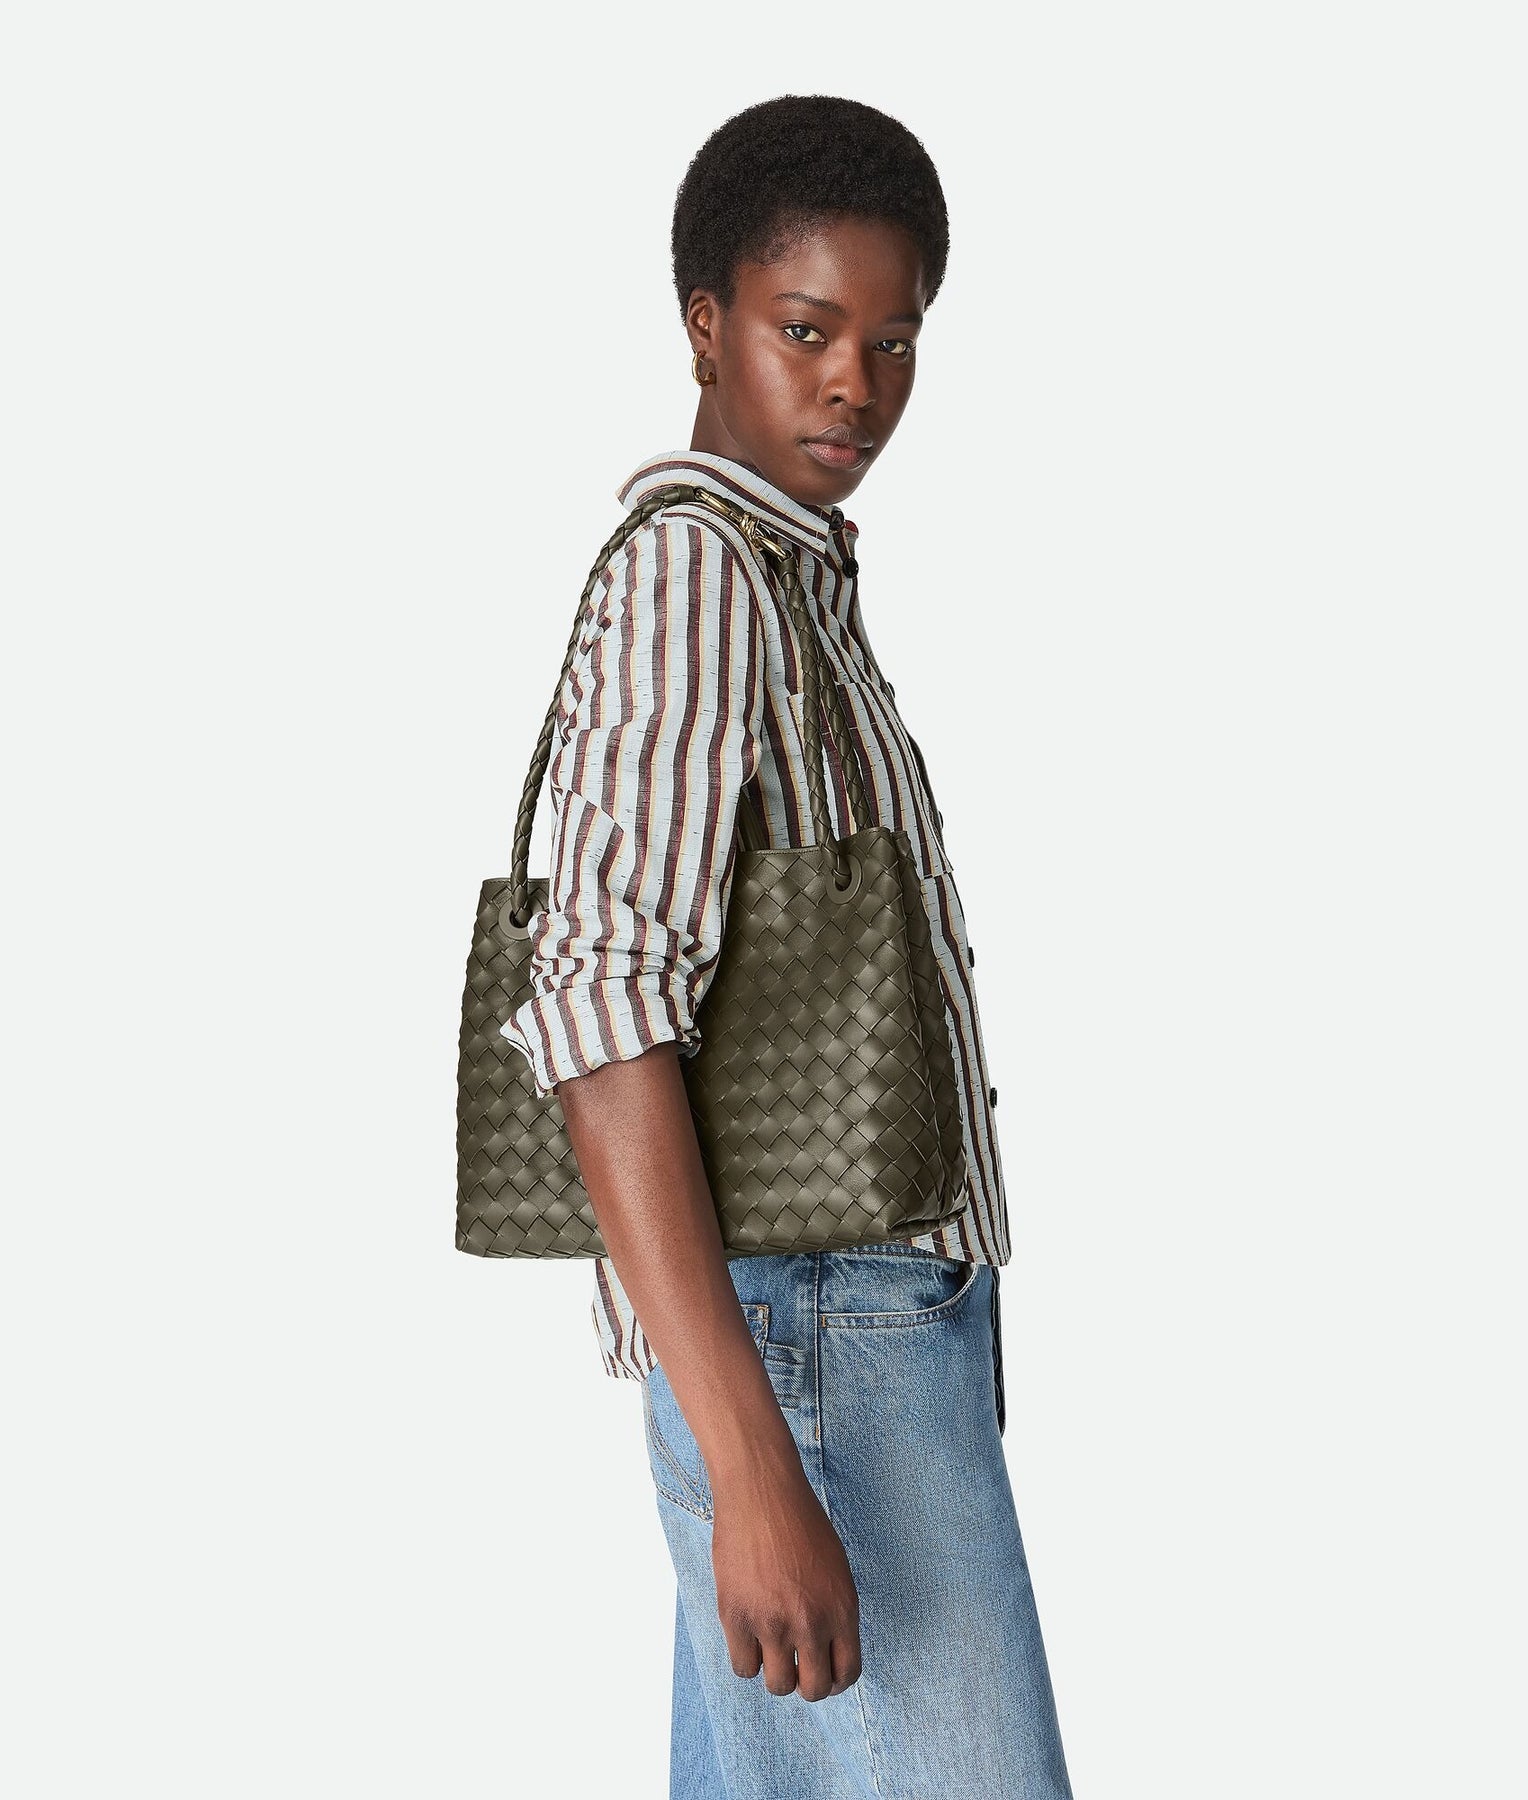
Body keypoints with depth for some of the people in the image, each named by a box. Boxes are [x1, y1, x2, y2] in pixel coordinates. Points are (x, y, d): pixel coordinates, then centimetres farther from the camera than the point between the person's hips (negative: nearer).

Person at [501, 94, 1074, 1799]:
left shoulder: (783, 583, 18)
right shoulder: (695, 576, -15)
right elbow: (599, 1006, -26)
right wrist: (755, 1475, -33)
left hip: (848, 1318, 10)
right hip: (813, 1349, -10)